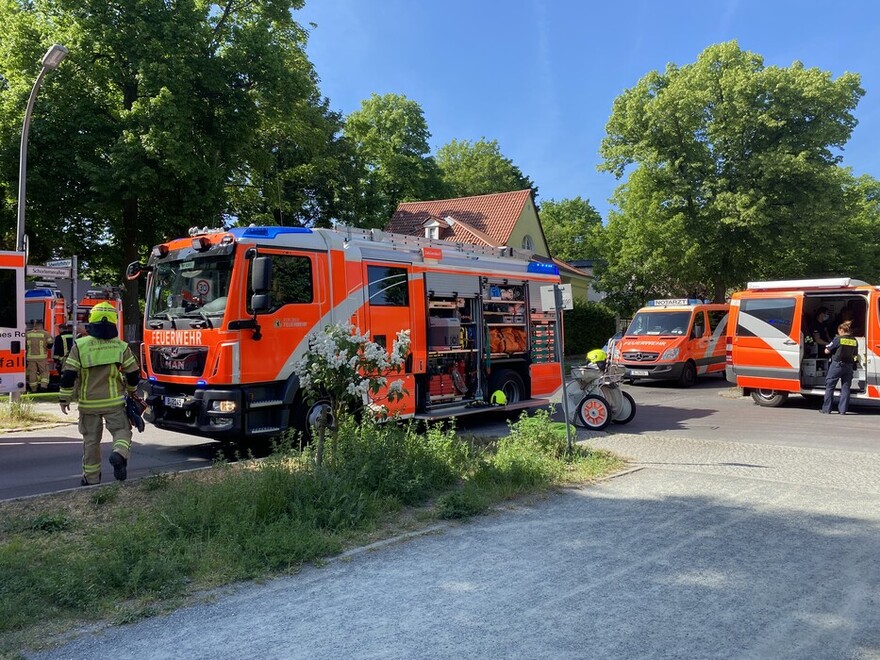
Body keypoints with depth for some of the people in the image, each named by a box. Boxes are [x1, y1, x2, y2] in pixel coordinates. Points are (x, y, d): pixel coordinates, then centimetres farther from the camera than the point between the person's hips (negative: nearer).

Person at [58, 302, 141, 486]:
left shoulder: (80, 345, -7)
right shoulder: (121, 346, -3)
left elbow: (68, 374, -7)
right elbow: (133, 373, 1)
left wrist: (64, 398, 5)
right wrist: (131, 390, 20)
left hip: (89, 403, 1)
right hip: (114, 402, -1)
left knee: (91, 439, 12)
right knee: (121, 430, 9)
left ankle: (91, 477, 19)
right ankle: (120, 454, -22)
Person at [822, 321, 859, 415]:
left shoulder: (838, 339, -10)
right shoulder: (854, 341, 5)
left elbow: (826, 351, -8)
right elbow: (855, 355, 12)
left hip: (837, 365, -4)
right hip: (849, 366, 5)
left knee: (829, 386, 4)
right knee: (845, 388, 10)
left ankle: (826, 409, 5)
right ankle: (843, 410, 9)